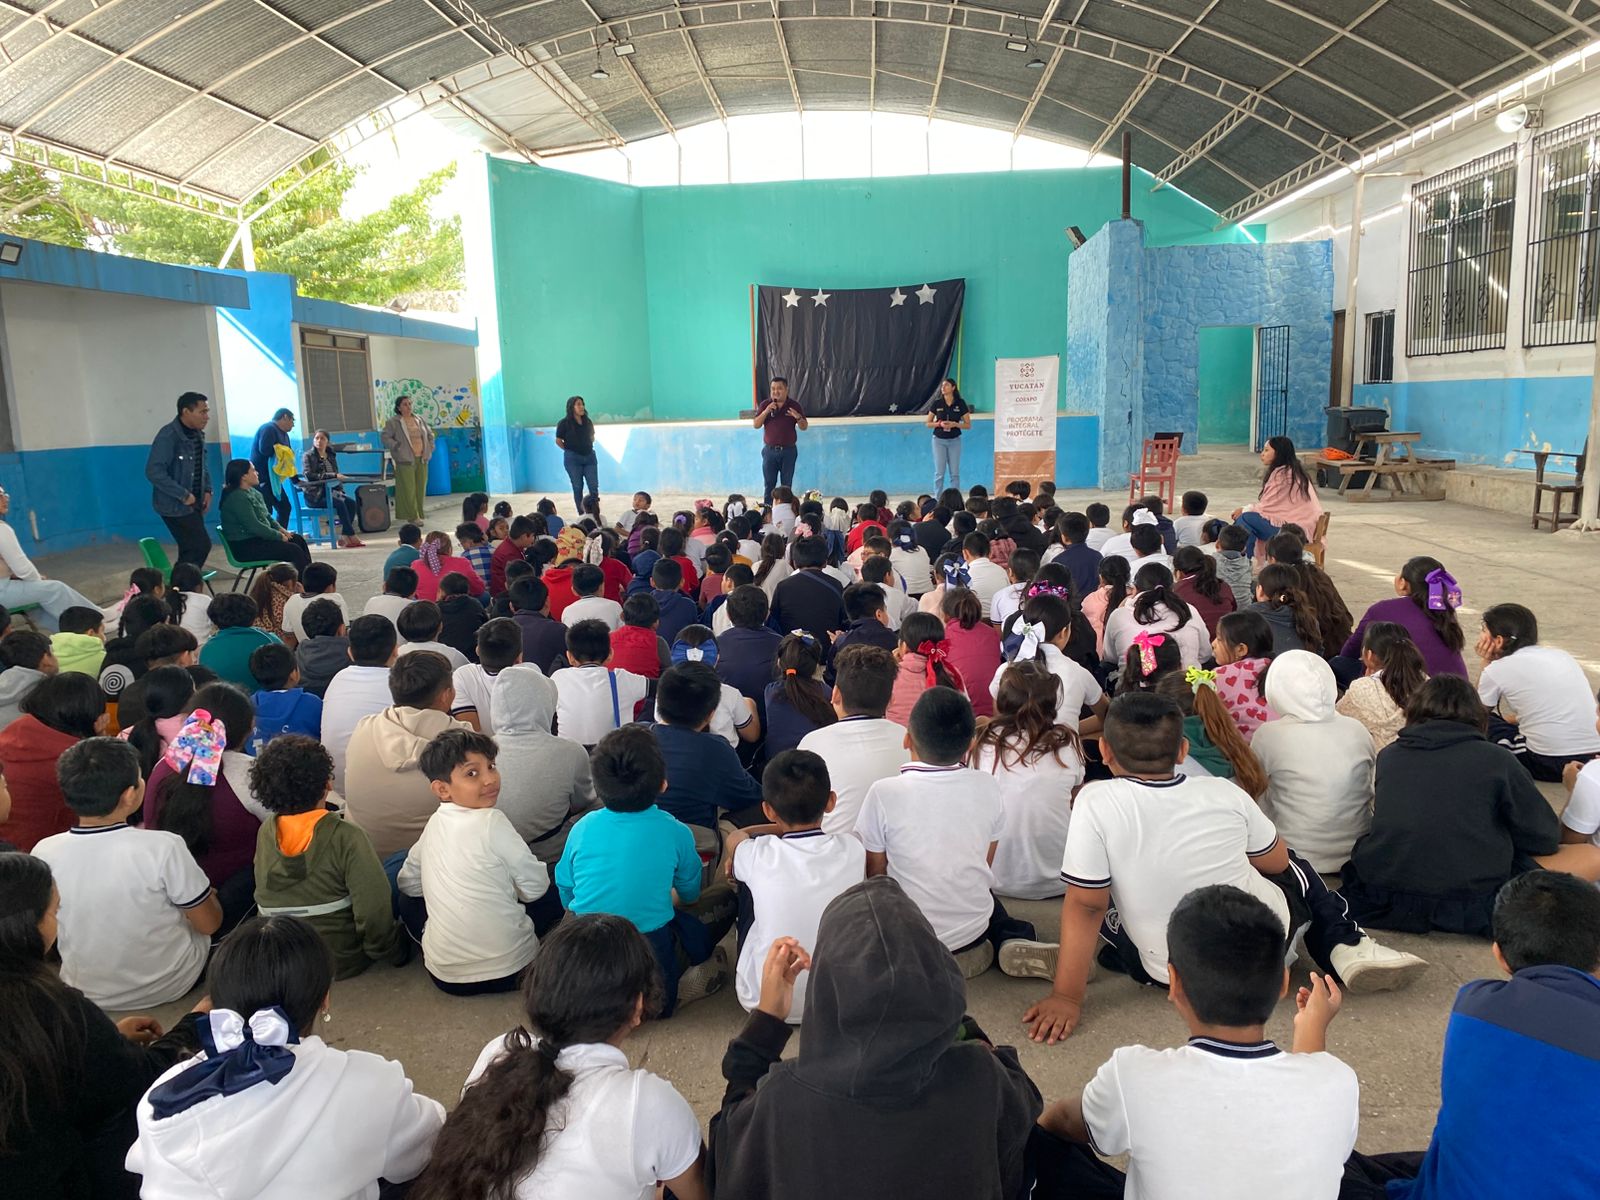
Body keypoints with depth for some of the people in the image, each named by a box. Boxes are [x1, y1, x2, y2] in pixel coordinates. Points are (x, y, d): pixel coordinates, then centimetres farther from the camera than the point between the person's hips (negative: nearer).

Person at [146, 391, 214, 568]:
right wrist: (183, 495, -23)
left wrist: (207, 490, 6)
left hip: (193, 504, 8)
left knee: (191, 549, 11)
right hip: (175, 505, -8)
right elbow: (154, 472, -25)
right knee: (201, 545, -12)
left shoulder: (198, 434, 8)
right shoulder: (168, 436, -19)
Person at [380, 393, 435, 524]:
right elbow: (384, 437, -5)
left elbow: (430, 434, 26)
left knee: (420, 489, 5)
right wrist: (397, 447, -13)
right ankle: (413, 517, -3)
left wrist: (429, 448, 13)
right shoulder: (393, 422, -1)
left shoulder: (419, 420, 15)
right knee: (408, 490, -7)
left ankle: (418, 515, 13)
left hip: (422, 460, 5)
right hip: (405, 460, -5)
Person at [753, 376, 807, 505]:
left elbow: (804, 426, 2)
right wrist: (766, 411, -16)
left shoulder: (794, 405, 1)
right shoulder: (765, 405, 3)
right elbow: (756, 425, -2)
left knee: (787, 484, 4)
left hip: (788, 450, -1)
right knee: (769, 484, 3)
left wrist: (798, 417, -20)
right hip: (770, 450, 1)